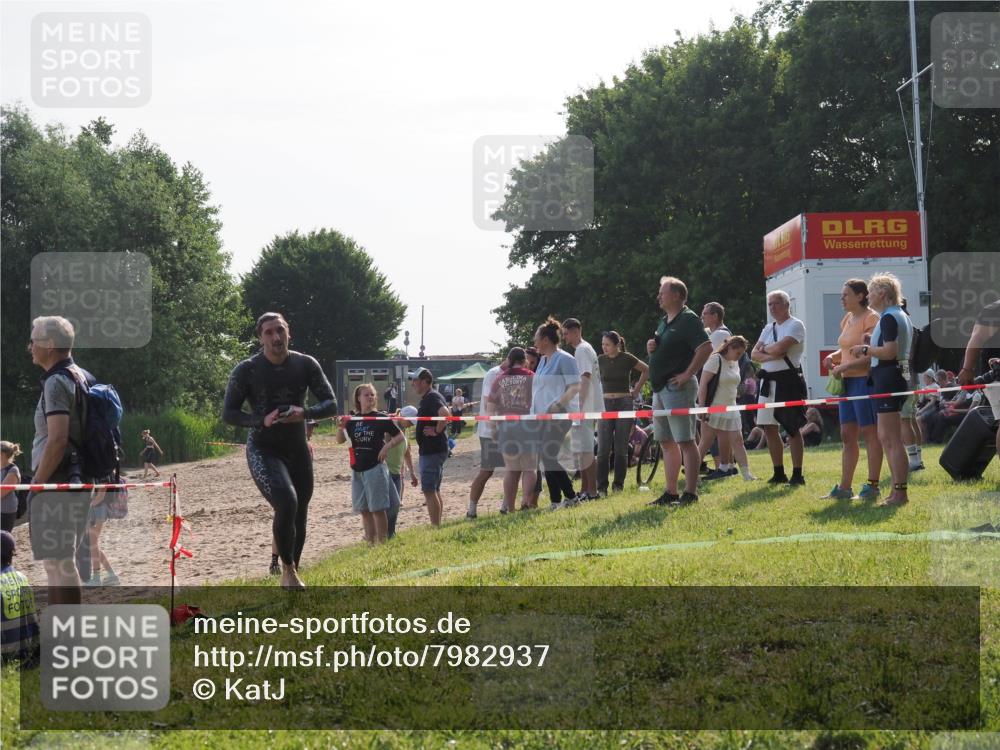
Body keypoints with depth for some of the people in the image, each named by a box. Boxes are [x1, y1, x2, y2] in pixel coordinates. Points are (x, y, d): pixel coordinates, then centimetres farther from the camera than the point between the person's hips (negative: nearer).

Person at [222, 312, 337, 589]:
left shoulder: (306, 365, -3)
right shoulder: (246, 370, -10)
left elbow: (331, 404, -2)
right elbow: (228, 414, -6)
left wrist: (304, 413, -23)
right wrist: (262, 420, -24)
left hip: (298, 451, 4)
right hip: (263, 451, -4)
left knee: (299, 517, 10)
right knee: (287, 504, -26)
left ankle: (291, 575, 31)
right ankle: (288, 570, -7)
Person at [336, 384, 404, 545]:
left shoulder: (381, 418, -4)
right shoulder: (353, 419, 7)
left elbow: (400, 436, 1)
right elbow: (340, 440, 8)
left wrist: (387, 446, -15)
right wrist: (341, 427, -11)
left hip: (375, 468, -5)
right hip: (357, 470, 5)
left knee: (378, 508, -2)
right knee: (364, 510, 9)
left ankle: (381, 544, 4)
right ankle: (370, 544, 17)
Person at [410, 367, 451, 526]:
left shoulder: (431, 398, -17)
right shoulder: (429, 398, 16)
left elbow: (446, 414, -34)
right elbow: (444, 415, 29)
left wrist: (437, 431, -22)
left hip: (432, 451, -11)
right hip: (434, 449, 11)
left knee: (429, 490, -9)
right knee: (435, 490, 15)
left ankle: (435, 527, -9)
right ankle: (438, 526, 20)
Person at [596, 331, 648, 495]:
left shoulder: (627, 359, -2)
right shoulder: (600, 360, 5)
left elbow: (646, 370, 11)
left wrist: (637, 389, 7)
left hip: (624, 403, -1)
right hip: (605, 404, 2)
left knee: (621, 449, 1)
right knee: (603, 449, -6)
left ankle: (618, 484, 10)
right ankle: (601, 487, -5)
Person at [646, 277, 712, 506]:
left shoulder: (688, 319, -10)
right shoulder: (665, 322, 19)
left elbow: (706, 347, -21)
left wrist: (688, 374, -21)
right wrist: (651, 348, 6)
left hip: (678, 387, -10)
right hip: (660, 388, 10)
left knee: (685, 441, -9)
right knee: (667, 442, 11)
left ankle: (690, 493, -9)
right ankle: (670, 493, 16)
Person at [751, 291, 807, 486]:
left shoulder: (795, 325, -6)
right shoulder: (768, 329, 17)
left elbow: (779, 348, -19)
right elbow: (754, 354, 8)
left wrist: (764, 348, 0)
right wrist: (770, 356, -10)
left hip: (787, 379, -8)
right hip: (768, 380, 8)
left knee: (792, 429, -5)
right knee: (769, 428, 8)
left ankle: (797, 474, -1)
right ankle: (779, 473, 17)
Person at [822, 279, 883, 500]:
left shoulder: (871, 318, -11)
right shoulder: (847, 319, 16)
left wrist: (845, 366, -19)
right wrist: (833, 357, 8)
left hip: (865, 380, -9)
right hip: (847, 381, 9)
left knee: (870, 433, -4)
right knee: (847, 435, 10)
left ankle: (872, 486, -1)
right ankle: (844, 487, 13)